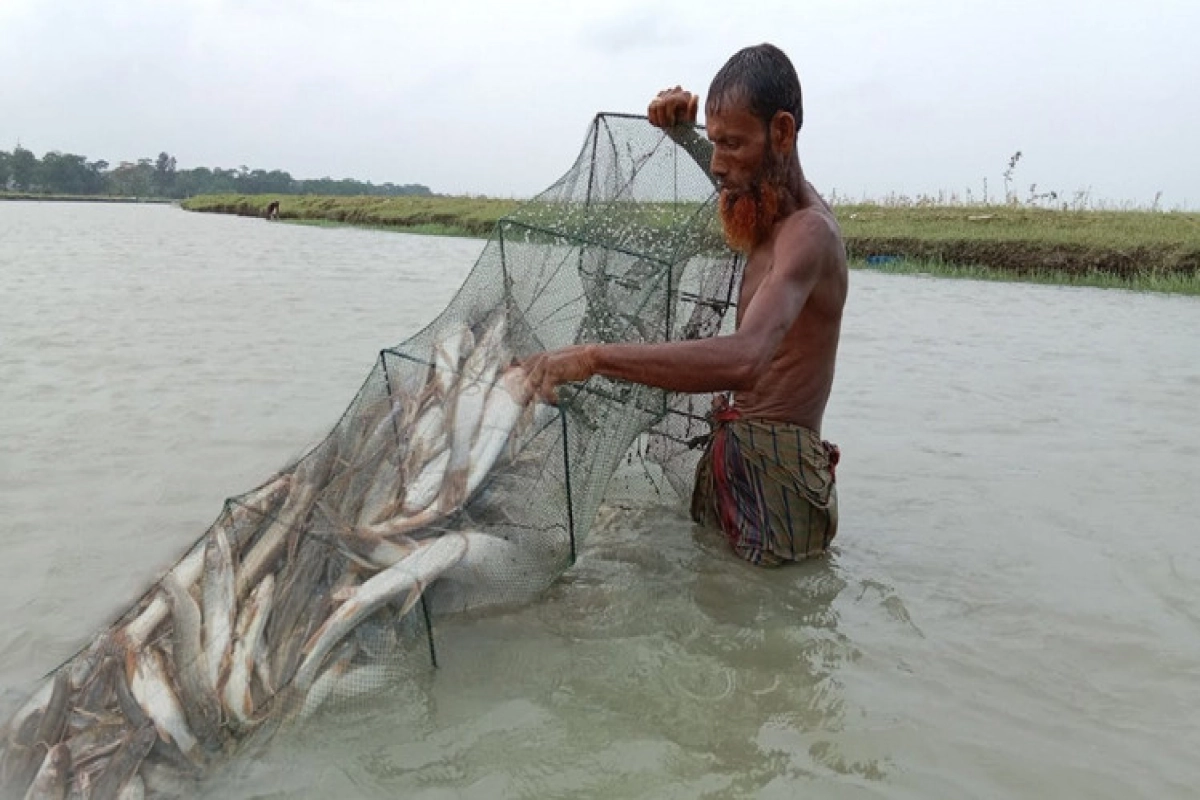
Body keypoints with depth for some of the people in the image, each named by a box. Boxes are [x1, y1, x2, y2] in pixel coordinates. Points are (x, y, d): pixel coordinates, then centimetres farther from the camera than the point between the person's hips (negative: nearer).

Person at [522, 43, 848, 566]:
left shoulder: (809, 232, -22)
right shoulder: (776, 204, 7)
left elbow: (743, 357, -42)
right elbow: (734, 182, 34)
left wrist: (592, 358, -47)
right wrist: (683, 131, 12)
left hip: (771, 470, -9)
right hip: (739, 448, 9)